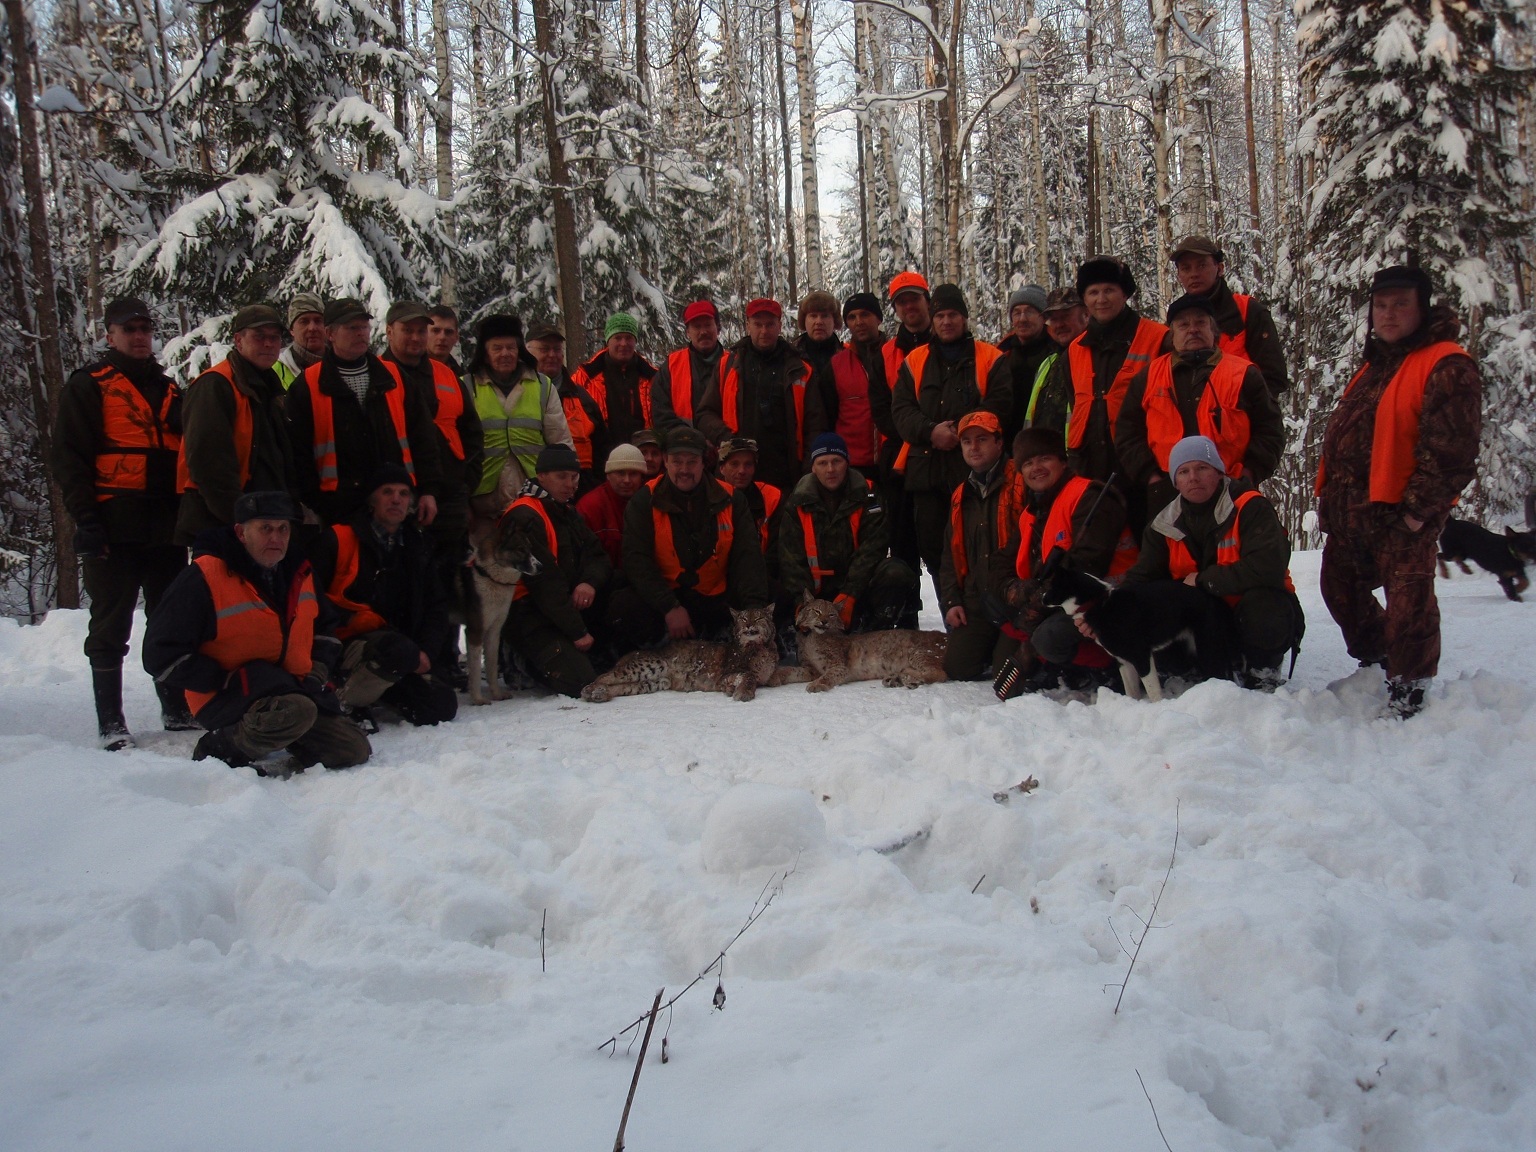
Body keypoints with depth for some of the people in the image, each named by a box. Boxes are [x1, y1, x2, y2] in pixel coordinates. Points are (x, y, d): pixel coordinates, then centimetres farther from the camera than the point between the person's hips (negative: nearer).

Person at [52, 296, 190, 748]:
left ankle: (178, 708, 19)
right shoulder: (88, 387, 2)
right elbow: (67, 457, -5)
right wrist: (86, 519, -14)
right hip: (113, 529, -5)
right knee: (110, 627, 0)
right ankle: (111, 723, 5)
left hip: (166, 528, 5)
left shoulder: (169, 390, 19)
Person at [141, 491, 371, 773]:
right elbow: (162, 655, -14)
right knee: (295, 712, -37)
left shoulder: (298, 572, 6)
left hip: (294, 688, 7)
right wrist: (229, 681, -17)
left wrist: (317, 671, 3)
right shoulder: (203, 578, -15)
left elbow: (325, 626, 22)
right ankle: (219, 750, -13)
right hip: (226, 698, -7)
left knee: (353, 751, -3)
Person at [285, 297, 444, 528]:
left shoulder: (394, 377, 12)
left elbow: (422, 437, 11)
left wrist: (429, 491, 3)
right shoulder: (307, 387, 3)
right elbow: (298, 453, 0)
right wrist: (312, 506, -6)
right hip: (340, 511, -2)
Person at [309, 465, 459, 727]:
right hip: (348, 644, -5)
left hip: (405, 647, 6)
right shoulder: (339, 540, -3)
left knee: (443, 707, -13)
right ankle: (345, 700, -13)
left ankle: (380, 686, 12)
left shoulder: (419, 547, 13)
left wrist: (427, 650, -5)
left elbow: (437, 606, 11)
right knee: (401, 650, -37)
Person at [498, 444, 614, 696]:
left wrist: (590, 582, -17)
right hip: (529, 614, -9)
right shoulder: (525, 517, -16)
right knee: (580, 682, -25)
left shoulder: (568, 512, 15)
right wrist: (577, 632, -19)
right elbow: (544, 581, -21)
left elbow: (598, 556, 8)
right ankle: (526, 663, 1)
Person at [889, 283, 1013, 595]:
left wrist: (961, 430, -14)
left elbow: (999, 404, -4)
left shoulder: (991, 358, 8)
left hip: (972, 465, -3)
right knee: (930, 545, 5)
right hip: (925, 466, 4)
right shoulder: (915, 361, 15)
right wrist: (931, 431, -12)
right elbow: (901, 409, 5)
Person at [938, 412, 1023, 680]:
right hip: (976, 605, 6)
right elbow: (950, 557, 22)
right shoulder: (961, 497, 18)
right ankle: (992, 647, 23)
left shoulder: (1021, 484, -6)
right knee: (957, 668, -6)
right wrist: (951, 601, 9)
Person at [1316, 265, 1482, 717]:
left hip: (1401, 514, -9)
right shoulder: (1374, 366, 19)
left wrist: (1418, 507, -22)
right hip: (1351, 512, 9)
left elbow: (1452, 449, -19)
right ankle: (1379, 660, 42)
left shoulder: (1447, 366, -11)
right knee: (1340, 588, 20)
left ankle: (1408, 694, 5)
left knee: (1408, 599, -7)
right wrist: (1329, 495, 16)